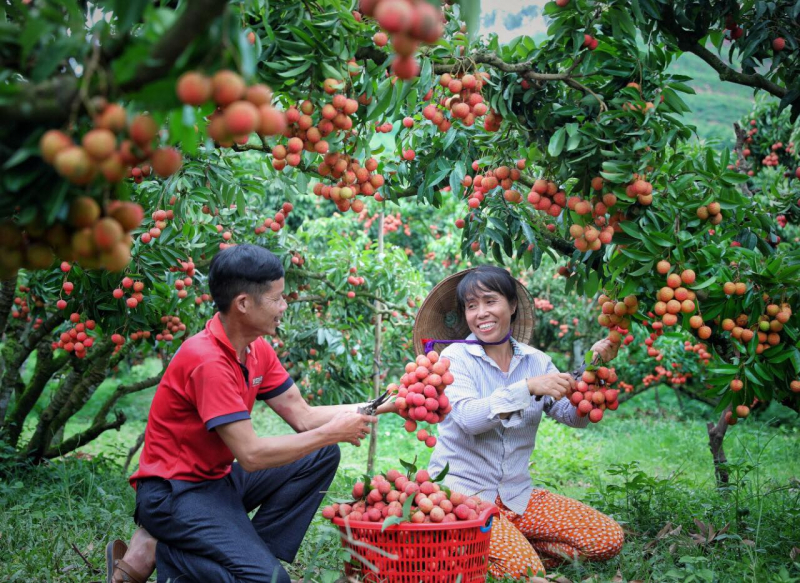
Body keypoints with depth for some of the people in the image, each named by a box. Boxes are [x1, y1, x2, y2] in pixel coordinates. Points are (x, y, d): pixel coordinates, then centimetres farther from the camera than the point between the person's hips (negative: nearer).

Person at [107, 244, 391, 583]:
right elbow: (251, 455, -27)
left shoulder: (257, 350, 3)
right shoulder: (208, 361, -25)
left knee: (322, 457, -1)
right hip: (174, 492, -9)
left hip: (219, 479, 9)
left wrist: (377, 408, -5)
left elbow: (303, 417, 3)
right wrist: (331, 433, -19)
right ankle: (159, 553, -6)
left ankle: (252, 550, -6)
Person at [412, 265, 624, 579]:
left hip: (516, 495, 6)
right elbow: (468, 418, -23)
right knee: (524, 568, -27)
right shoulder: (456, 357, -6)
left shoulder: (535, 361, 6)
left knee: (608, 539, -7)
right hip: (460, 493, -5)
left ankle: (505, 545, 3)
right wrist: (529, 387, -31)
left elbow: (575, 417, -1)